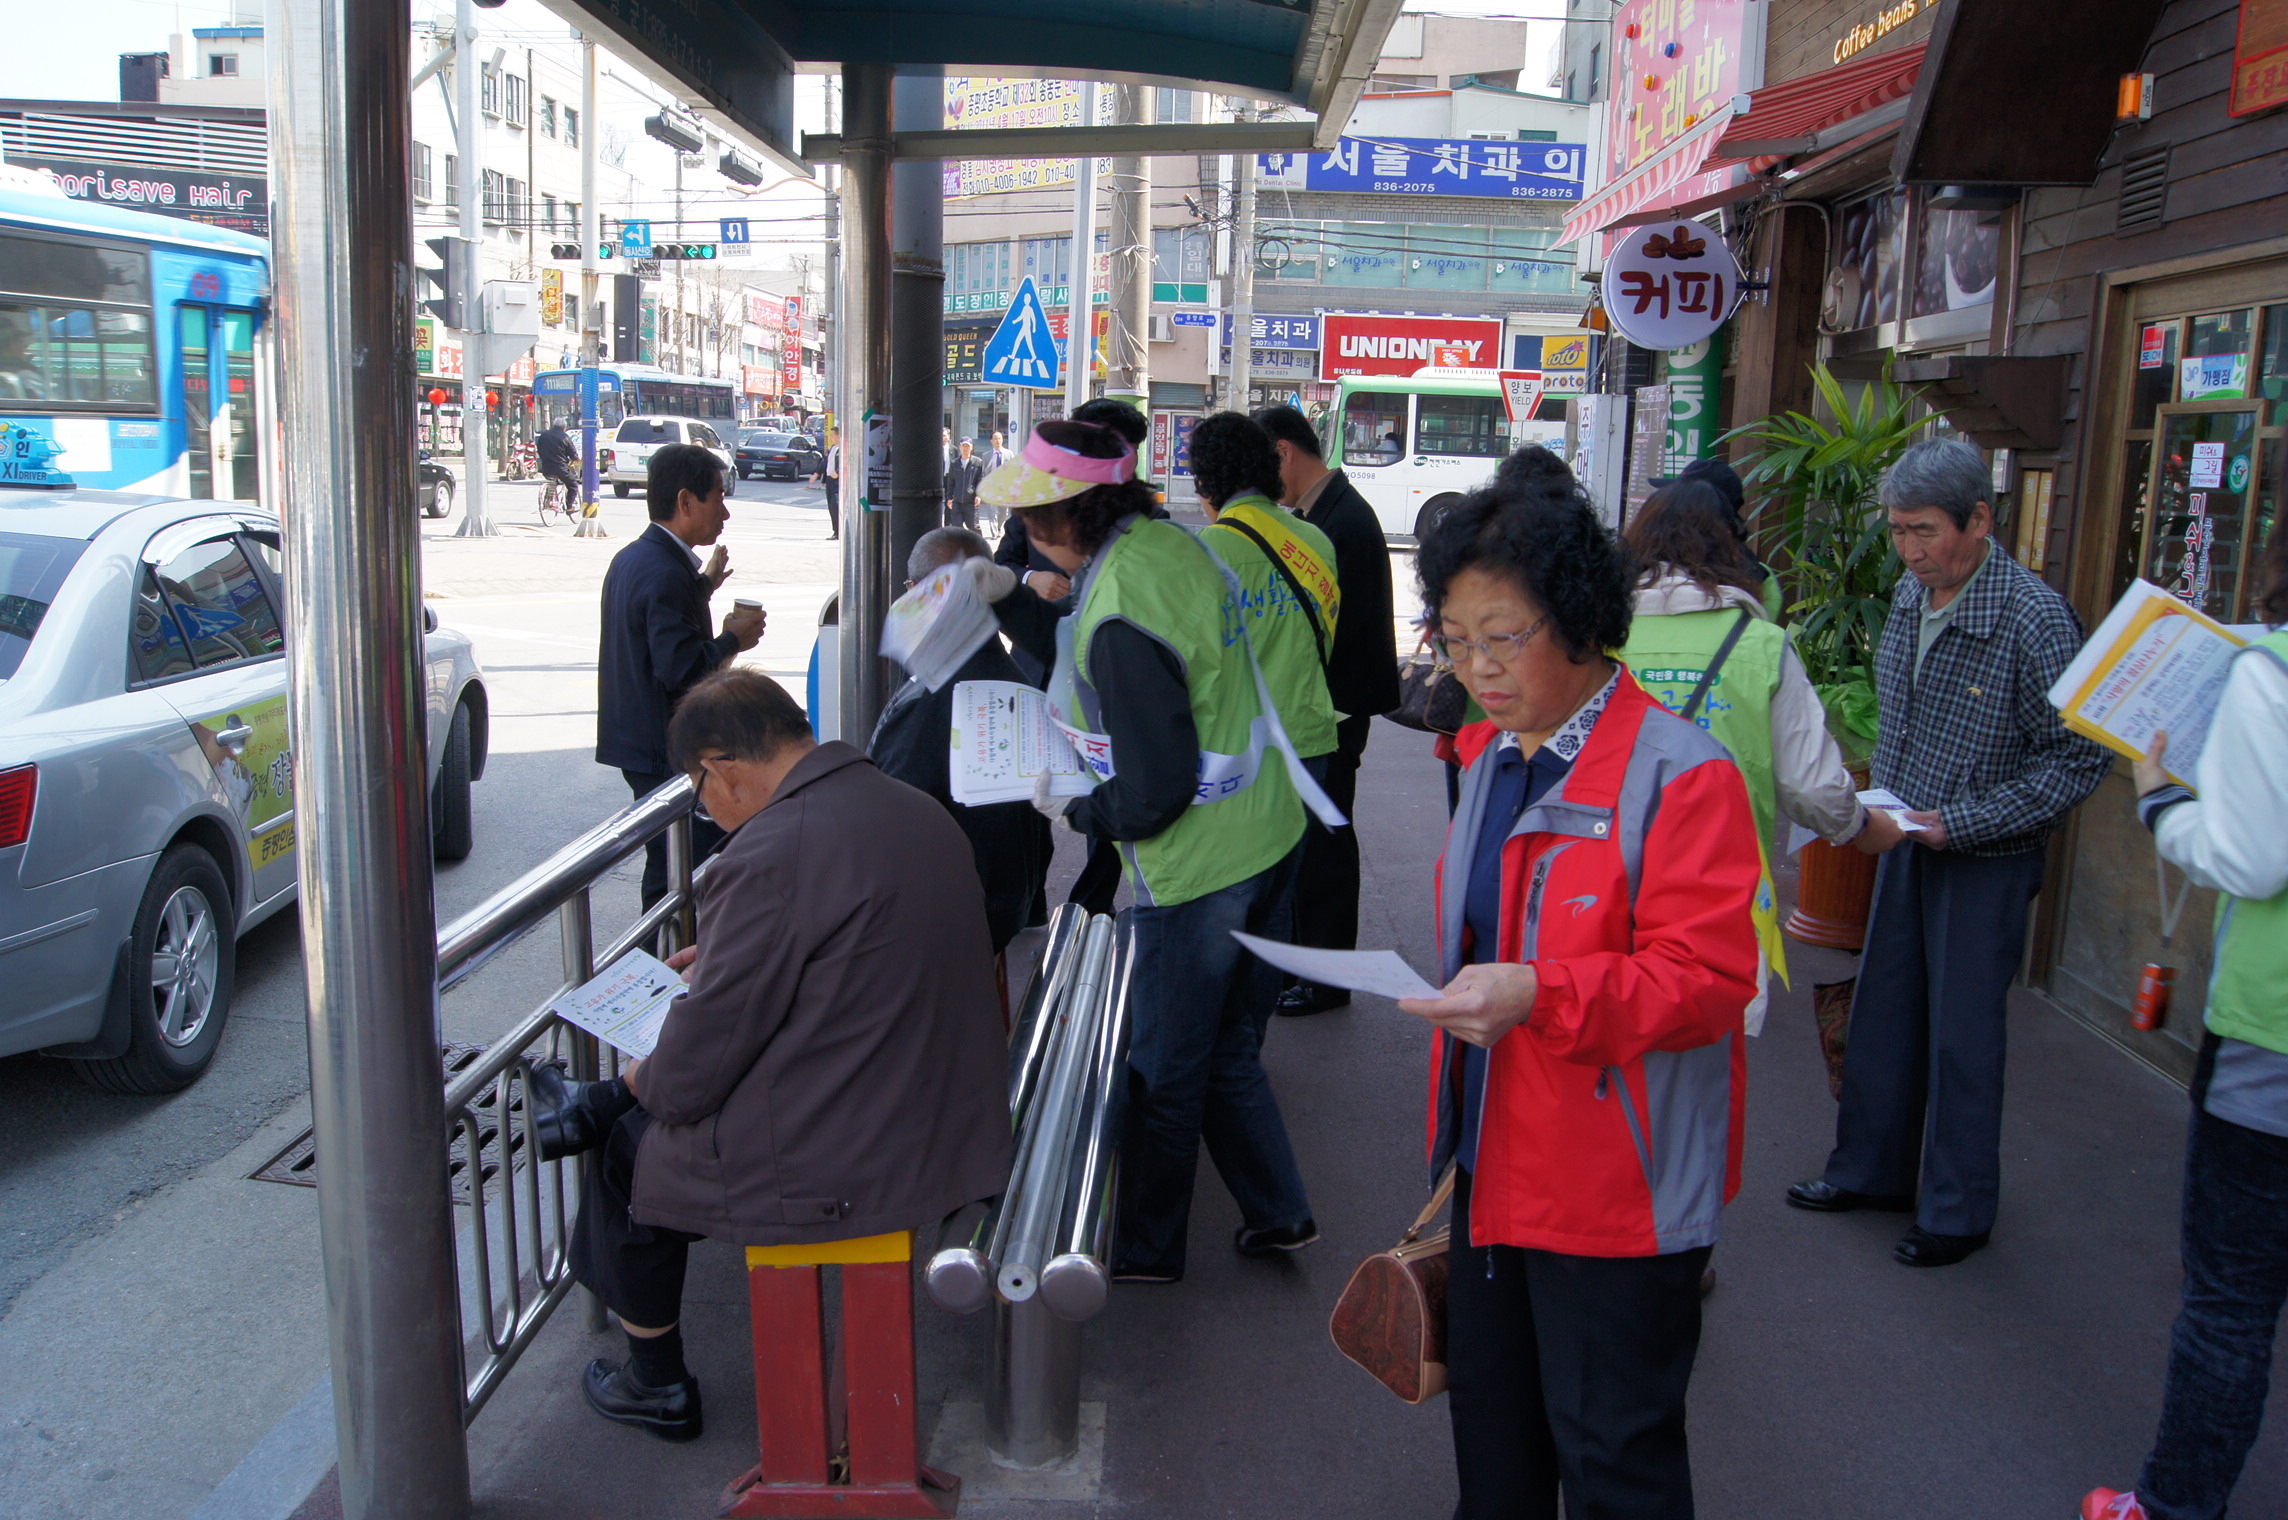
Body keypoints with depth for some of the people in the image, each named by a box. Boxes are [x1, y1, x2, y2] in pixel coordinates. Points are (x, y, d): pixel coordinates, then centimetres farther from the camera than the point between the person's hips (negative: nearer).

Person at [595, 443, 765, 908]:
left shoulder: (630, 559, 11)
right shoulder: (667, 573, -21)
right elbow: (681, 668, -26)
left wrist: (703, 585, 23)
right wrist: (733, 638, -12)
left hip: (635, 741, 10)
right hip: (665, 748, -10)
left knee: (666, 863, 18)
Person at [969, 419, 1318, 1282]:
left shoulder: (1120, 618, -27)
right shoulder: (1169, 542, 1)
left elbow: (1153, 792, -24)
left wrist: (1076, 808, -7)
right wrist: (1011, 599, 12)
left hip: (1196, 869, -9)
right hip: (1264, 838, 9)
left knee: (1163, 1073, 10)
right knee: (1227, 1049, 23)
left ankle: (1144, 1251, 28)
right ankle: (1277, 1215, 32)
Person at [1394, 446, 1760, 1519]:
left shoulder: (1679, 775, -19)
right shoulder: (1491, 759, 8)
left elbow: (1709, 978, -23)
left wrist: (1540, 995, -35)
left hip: (1618, 1190, -8)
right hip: (1498, 1167, 8)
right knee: (1490, 1419, 23)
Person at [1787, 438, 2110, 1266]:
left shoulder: (2035, 620, -20)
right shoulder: (1909, 595, 1)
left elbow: (2079, 757, -17)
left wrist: (1958, 822, -20)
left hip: (1987, 859, -6)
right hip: (1910, 841, 7)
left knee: (1962, 1035, 3)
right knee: (1882, 1015, 15)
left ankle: (1958, 1212, 20)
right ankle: (1872, 1171, 32)